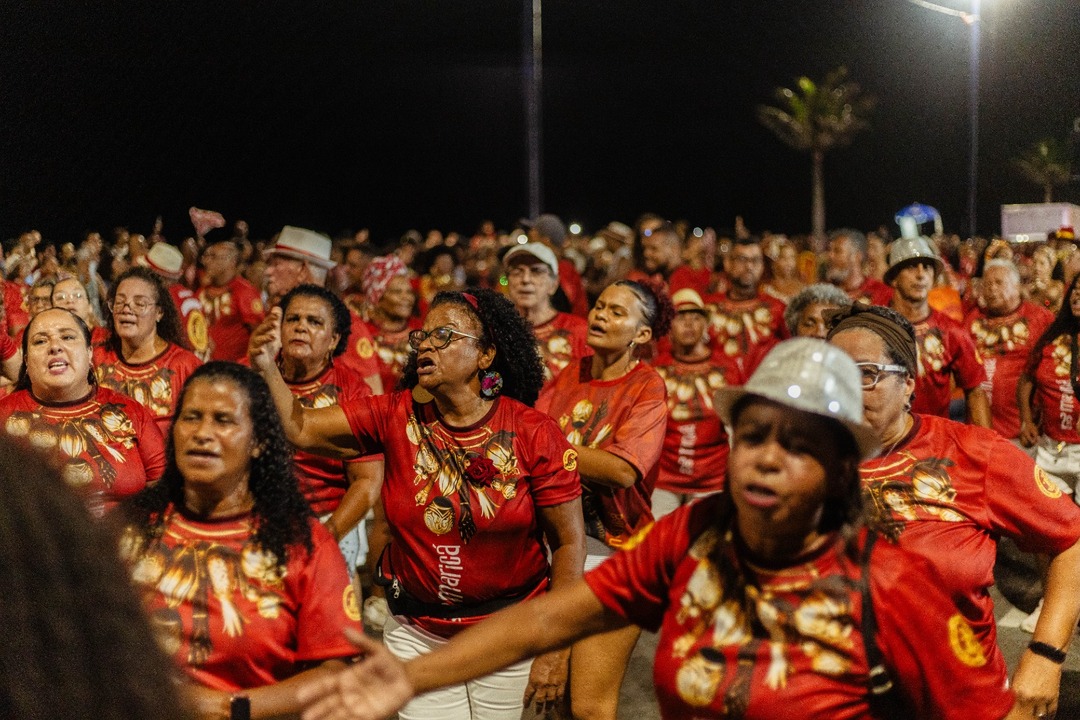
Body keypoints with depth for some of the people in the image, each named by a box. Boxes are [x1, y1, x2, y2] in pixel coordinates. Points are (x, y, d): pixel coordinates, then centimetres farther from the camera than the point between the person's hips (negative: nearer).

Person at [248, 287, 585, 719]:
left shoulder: (534, 435, -13)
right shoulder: (397, 417, -5)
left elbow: (569, 542, -9)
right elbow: (300, 428, -12)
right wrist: (266, 367, -30)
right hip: (416, 633, 2)